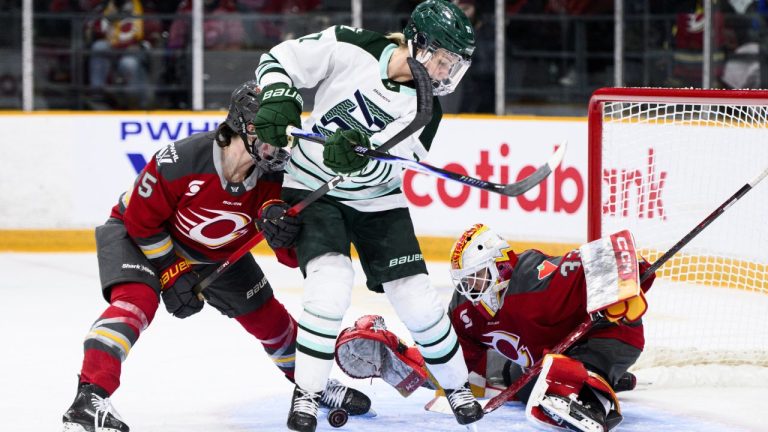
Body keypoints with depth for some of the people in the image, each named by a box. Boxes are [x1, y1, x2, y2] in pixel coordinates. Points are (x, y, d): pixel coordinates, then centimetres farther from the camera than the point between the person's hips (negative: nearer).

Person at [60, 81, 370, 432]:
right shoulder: (182, 161, -37)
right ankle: (89, 399, -41)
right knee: (137, 299, -33)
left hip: (215, 252, 6)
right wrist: (171, 273, -18)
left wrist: (275, 221, -43)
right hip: (138, 234, -6)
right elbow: (141, 219, -23)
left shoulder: (272, 179, -22)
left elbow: (293, 255, -21)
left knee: (265, 315, 12)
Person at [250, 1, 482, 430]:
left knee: (416, 297, -1)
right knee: (331, 283, -25)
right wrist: (279, 101, -26)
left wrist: (358, 157, -41)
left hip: (375, 201, 3)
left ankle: (458, 386, 21)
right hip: (313, 188, -3)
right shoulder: (350, 48, -17)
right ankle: (306, 395, -13)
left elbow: (384, 170, -20)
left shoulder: (425, 108, -10)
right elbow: (279, 59, -8)